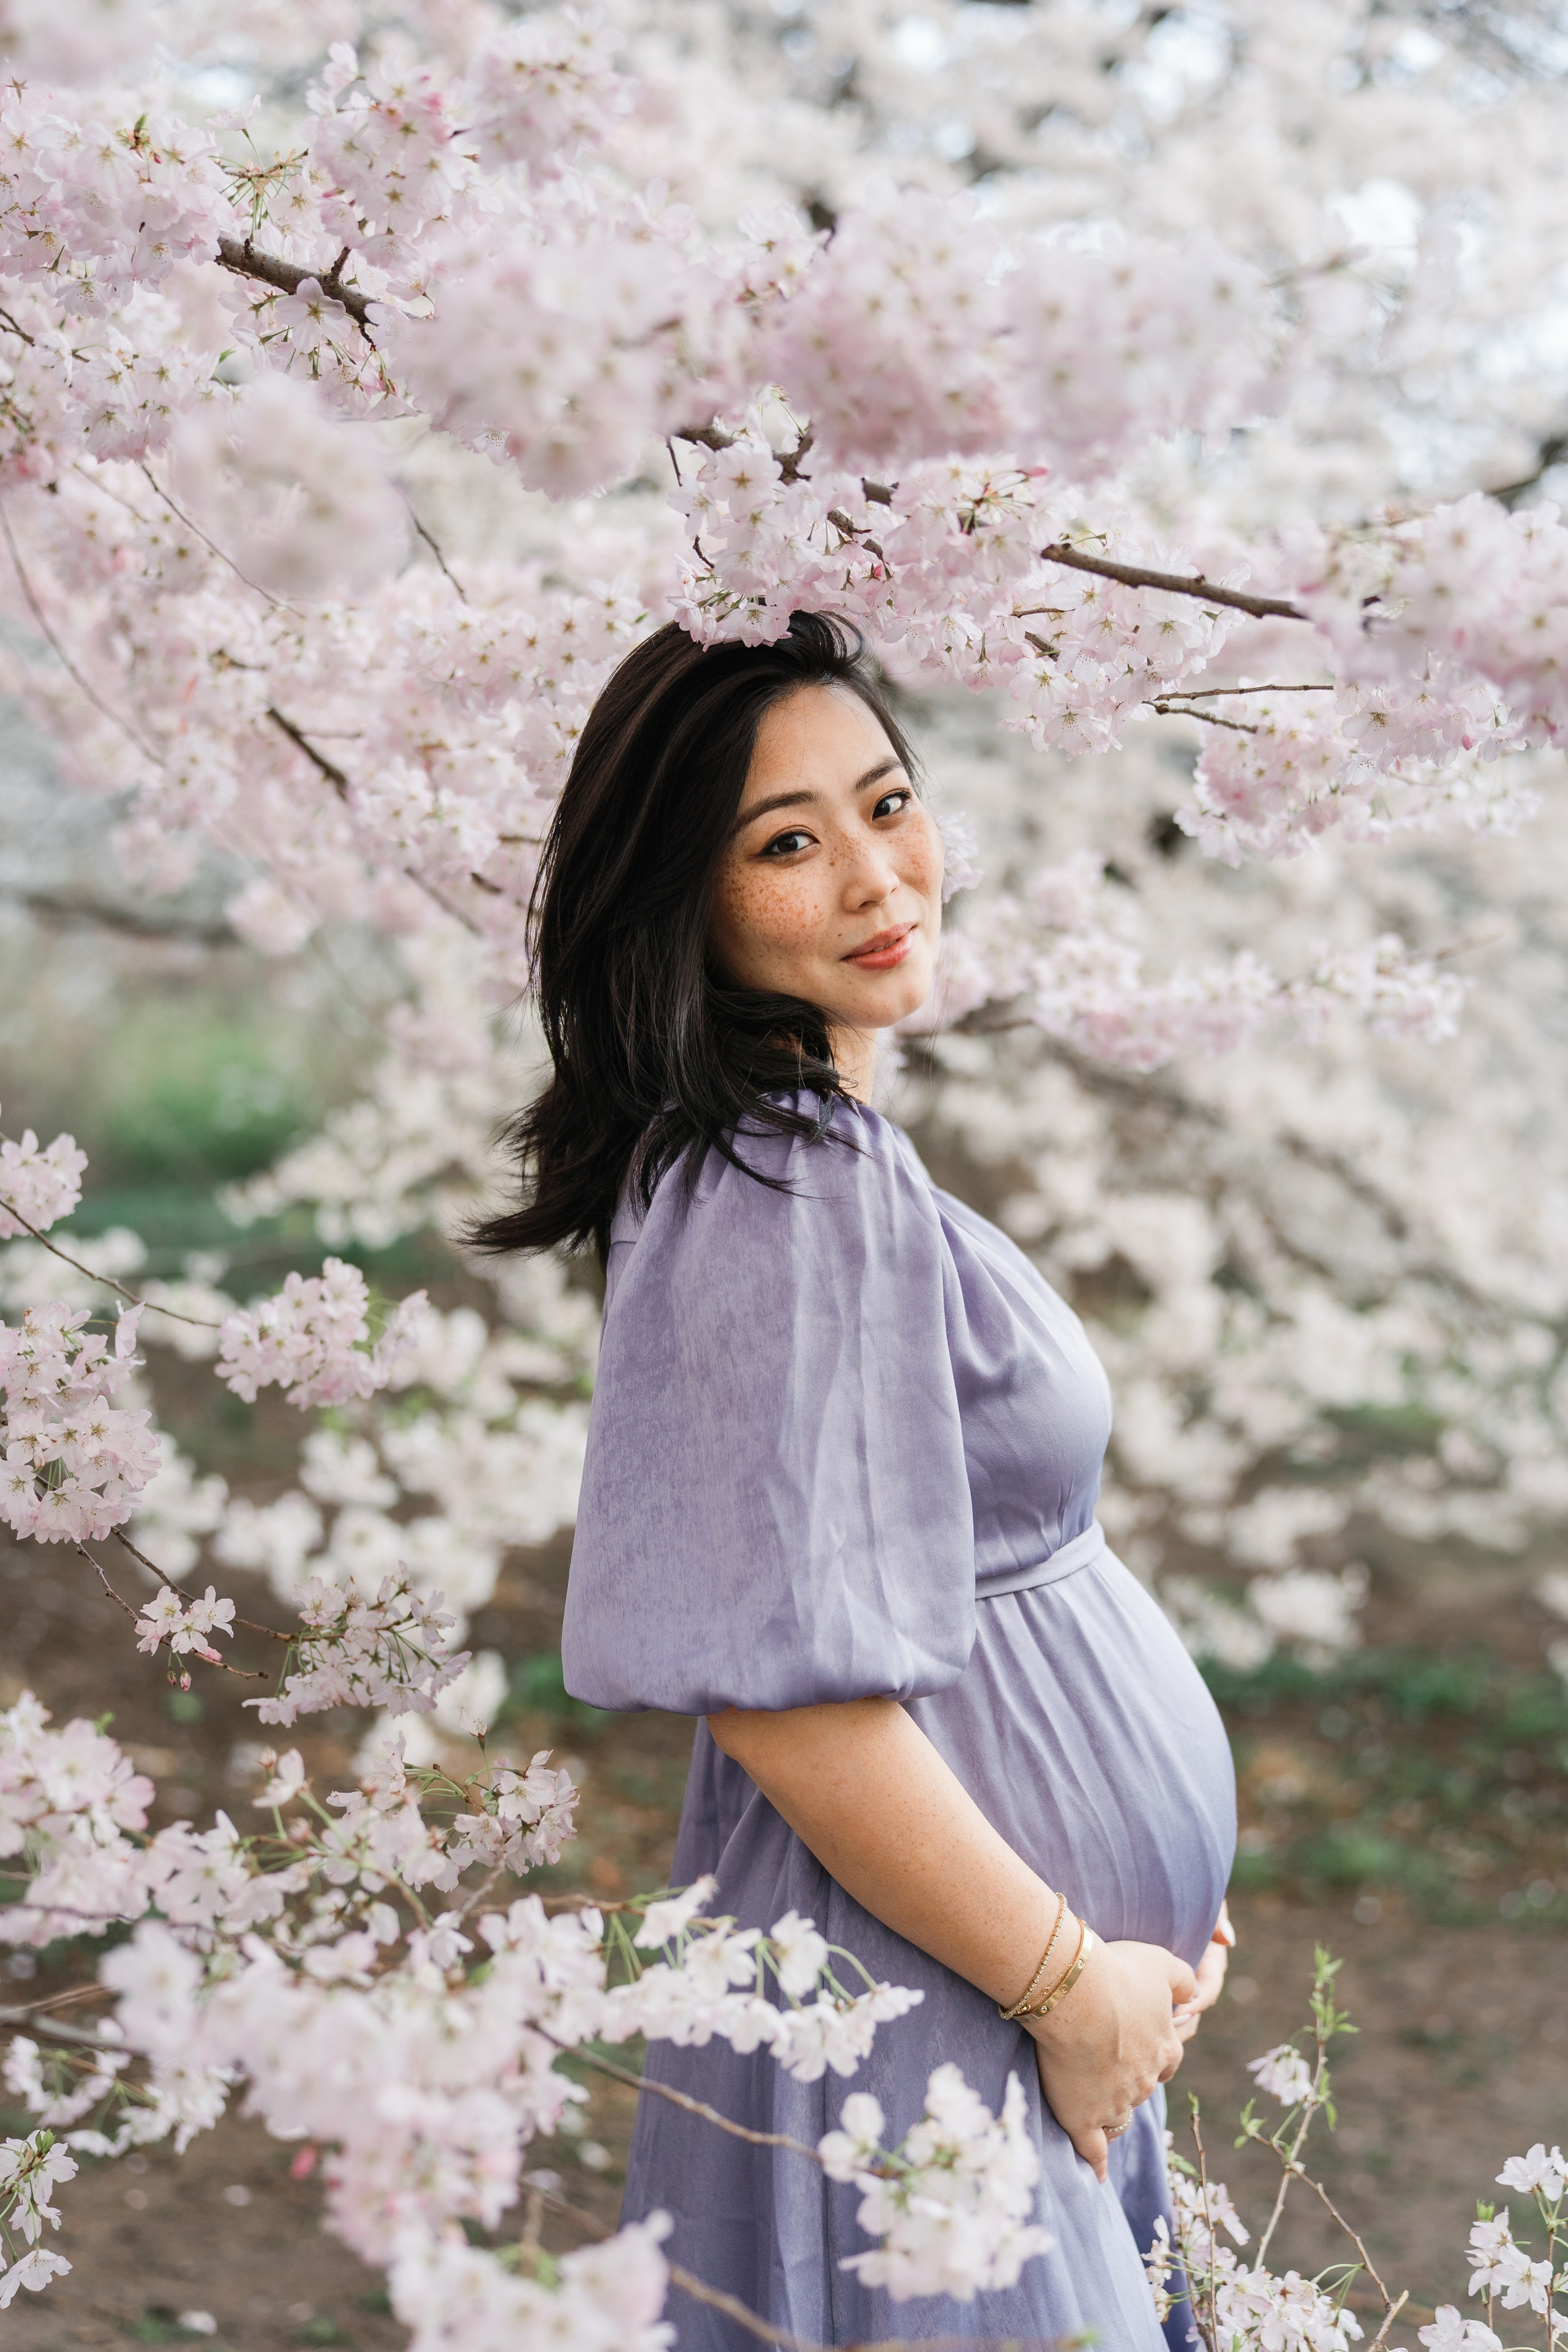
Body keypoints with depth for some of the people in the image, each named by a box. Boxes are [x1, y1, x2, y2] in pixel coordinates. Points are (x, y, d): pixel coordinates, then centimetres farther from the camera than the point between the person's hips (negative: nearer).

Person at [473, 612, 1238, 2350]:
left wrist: (1126, 1928, 14)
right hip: (921, 1998, -10)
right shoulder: (792, 1196, -22)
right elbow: (781, 1686, -27)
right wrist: (1068, 1978, -18)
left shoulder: (799, 1151, 10)